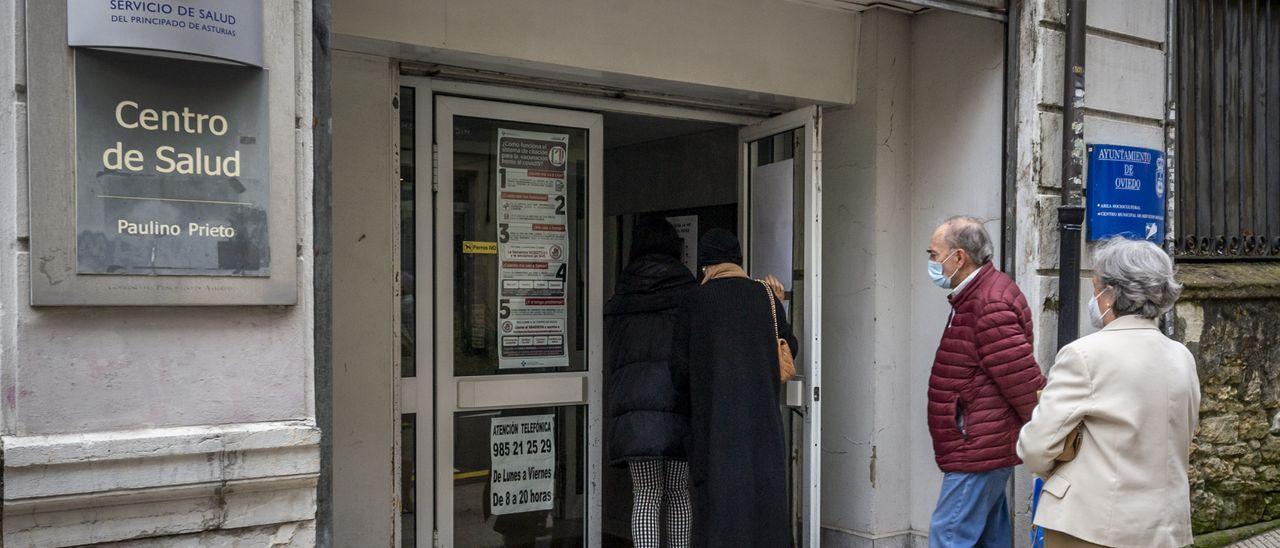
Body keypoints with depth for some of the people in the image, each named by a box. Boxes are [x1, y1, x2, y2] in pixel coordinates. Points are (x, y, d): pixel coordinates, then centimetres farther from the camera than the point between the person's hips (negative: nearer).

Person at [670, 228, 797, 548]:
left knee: (718, 499, 4)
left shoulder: (694, 302, -2)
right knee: (763, 497, 10)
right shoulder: (764, 297, 2)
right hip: (761, 413, 2)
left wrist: (693, 407, 14)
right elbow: (789, 349, 10)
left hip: (713, 417, -1)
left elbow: (680, 366, -3)